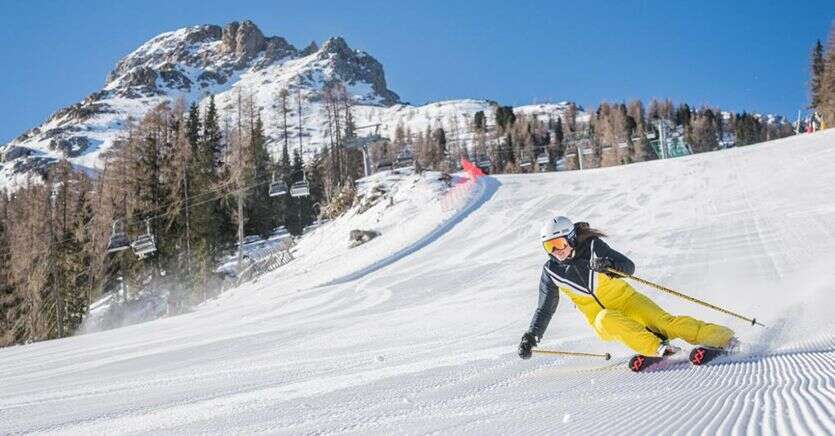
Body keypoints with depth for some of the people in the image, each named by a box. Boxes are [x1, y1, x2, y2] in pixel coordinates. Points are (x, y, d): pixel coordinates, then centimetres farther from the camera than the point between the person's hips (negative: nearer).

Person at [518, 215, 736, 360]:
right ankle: (657, 348, -42)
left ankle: (723, 337, -21)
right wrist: (531, 337, -3)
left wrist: (608, 266, -34)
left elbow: (629, 267, -13)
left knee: (663, 322, -23)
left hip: (624, 299, -2)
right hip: (600, 318, 2)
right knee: (607, 320, -34)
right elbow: (545, 309, 7)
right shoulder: (551, 272, -2)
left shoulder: (592, 246, -10)